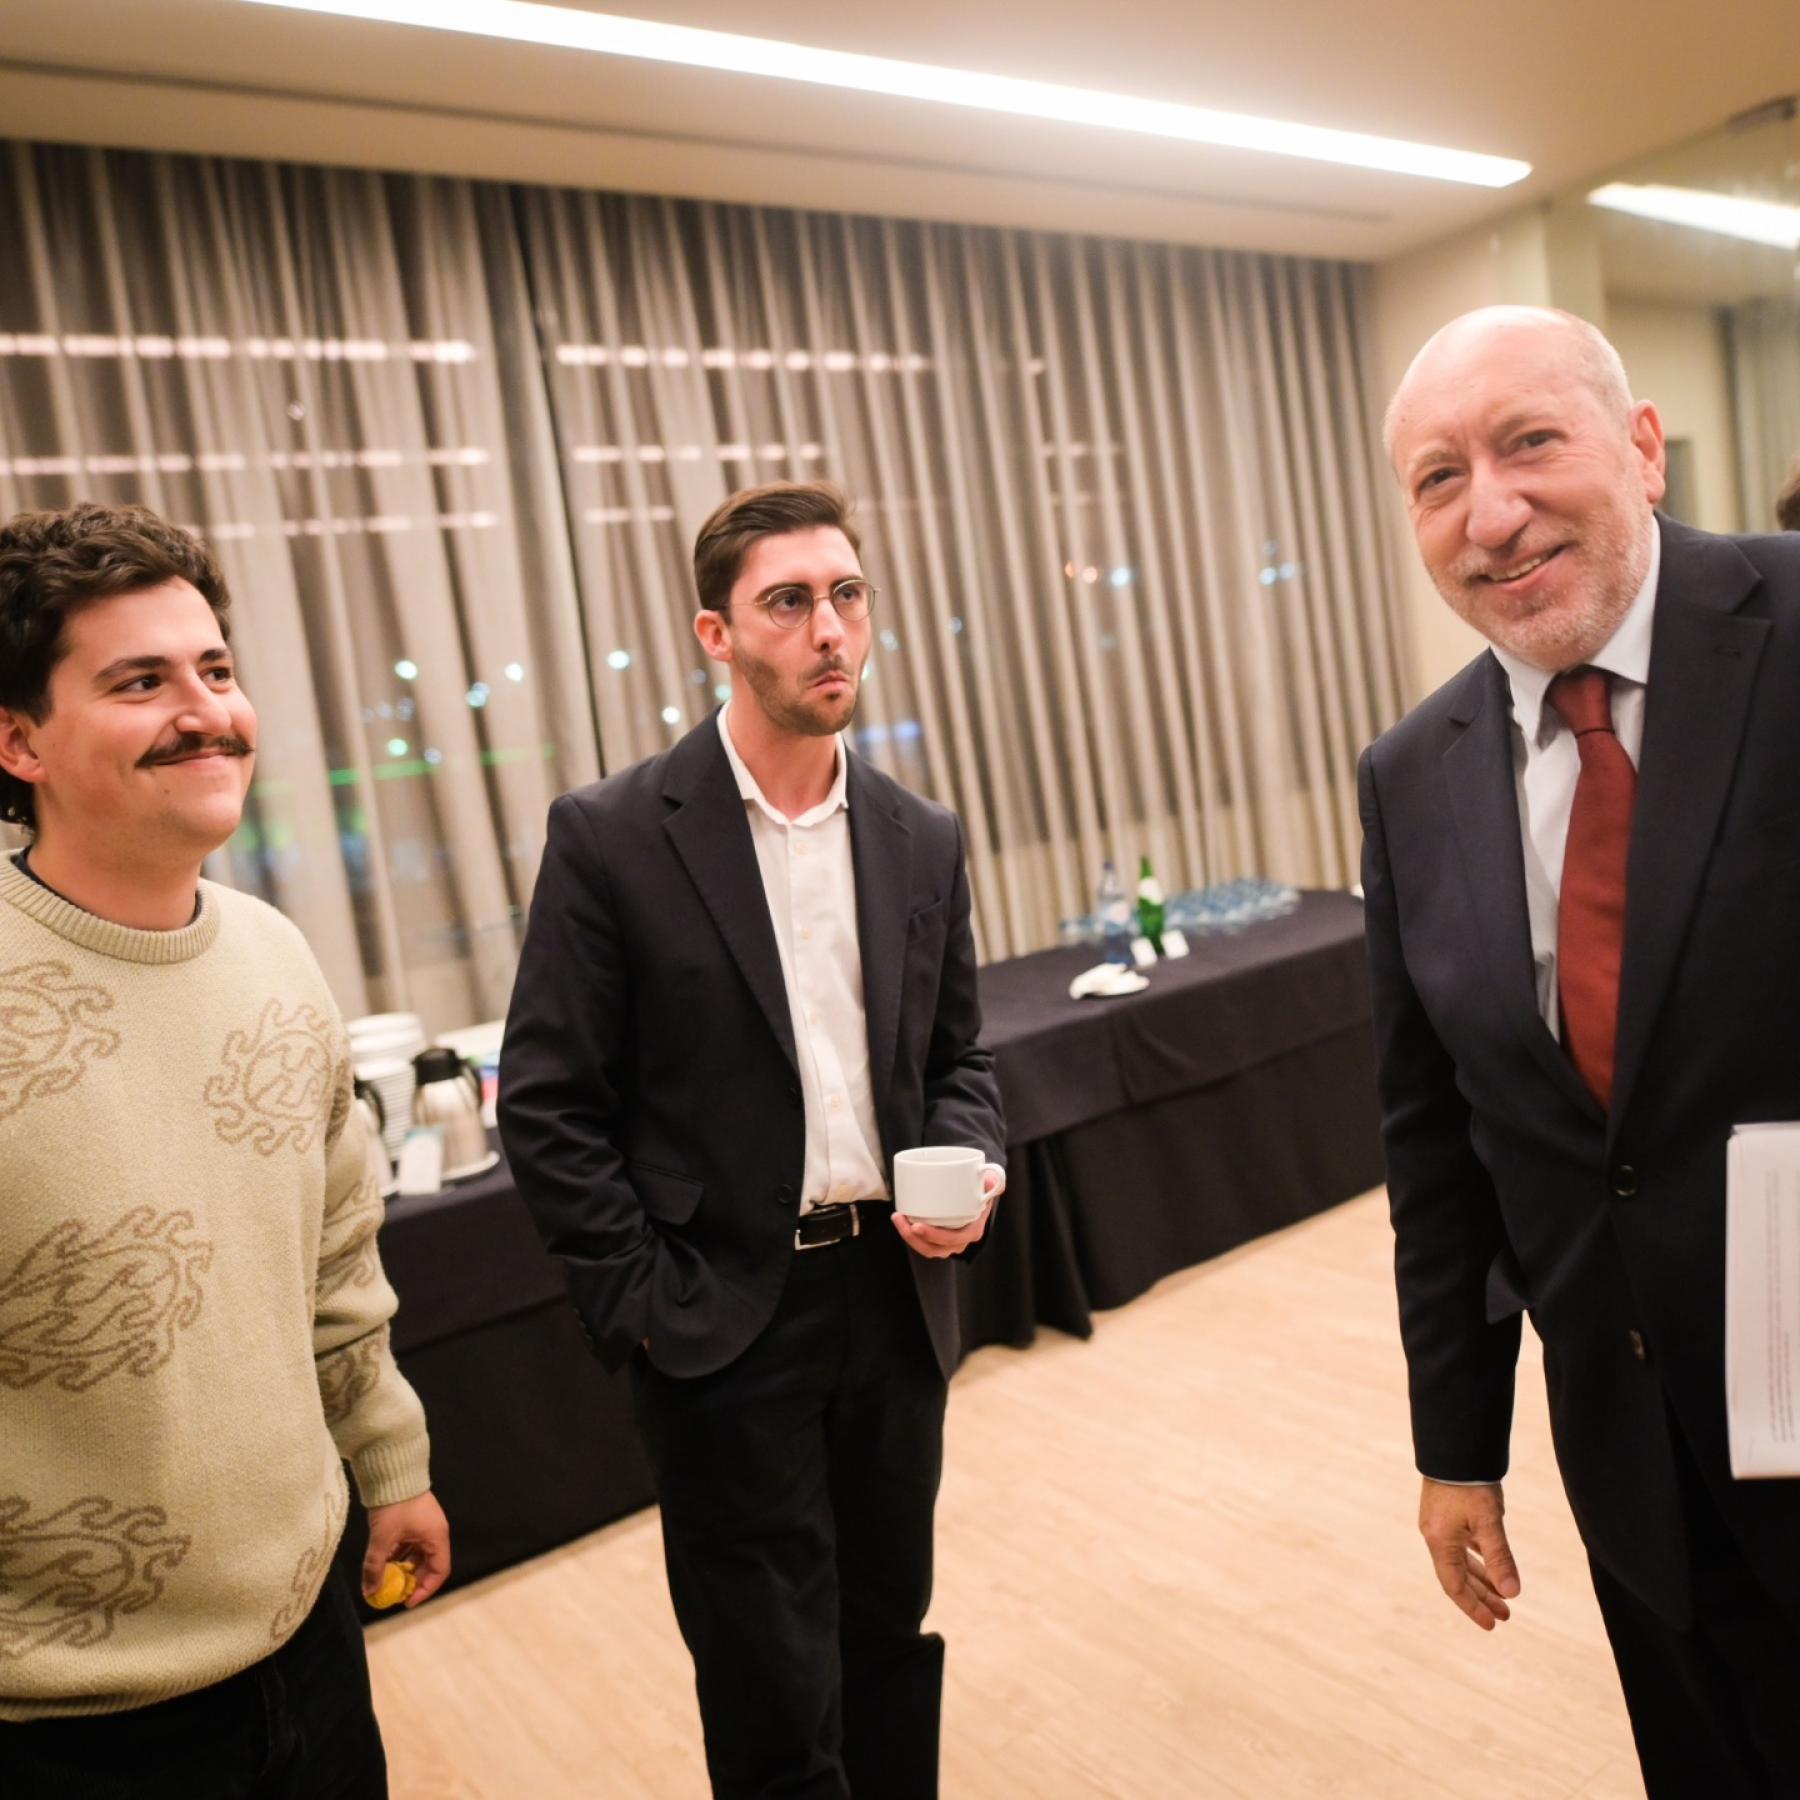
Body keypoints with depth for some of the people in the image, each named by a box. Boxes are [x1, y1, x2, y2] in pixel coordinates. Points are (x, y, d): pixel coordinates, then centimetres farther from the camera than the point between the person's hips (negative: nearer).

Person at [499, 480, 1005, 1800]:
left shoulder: (923, 840, 3)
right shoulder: (612, 838, -10)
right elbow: (548, 1105, -8)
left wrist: (967, 1169, -7)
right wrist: (643, 1303, -11)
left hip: (894, 1295, 5)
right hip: (724, 1322, -4)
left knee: (890, 1632, 21)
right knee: (776, 1692, 8)